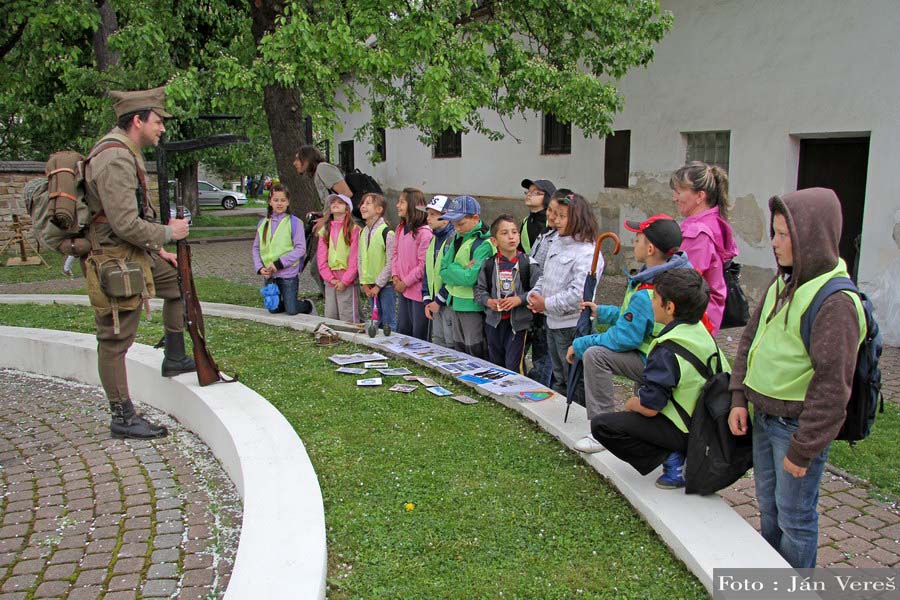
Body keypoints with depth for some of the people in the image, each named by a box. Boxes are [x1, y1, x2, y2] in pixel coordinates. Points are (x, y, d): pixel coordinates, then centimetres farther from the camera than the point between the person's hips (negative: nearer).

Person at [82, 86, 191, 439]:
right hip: (115, 263, -10)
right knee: (115, 341, -2)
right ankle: (123, 419, 8)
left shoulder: (126, 154, 12)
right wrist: (168, 234, -13)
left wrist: (156, 249, 16)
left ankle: (174, 359, 32)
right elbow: (126, 224, -27)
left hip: (136, 254, 11)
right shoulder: (115, 159, -21)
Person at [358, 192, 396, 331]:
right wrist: (364, 282, 3)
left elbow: (391, 263, -15)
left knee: (388, 322, -1)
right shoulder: (363, 232, 9)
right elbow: (361, 259, 13)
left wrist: (378, 285, -13)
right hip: (370, 285, 7)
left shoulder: (387, 232, -13)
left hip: (386, 285, -7)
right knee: (376, 320, 16)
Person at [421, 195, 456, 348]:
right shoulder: (433, 239, 14)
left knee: (452, 345, -3)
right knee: (437, 342, 14)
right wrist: (427, 300, 8)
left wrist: (439, 300, -13)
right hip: (435, 303, 8)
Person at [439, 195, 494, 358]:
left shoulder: (483, 243, -16)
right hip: (456, 302, 8)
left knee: (477, 354, 0)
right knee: (460, 350, 18)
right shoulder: (457, 239, 9)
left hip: (473, 306, -8)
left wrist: (451, 269, -11)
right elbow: (444, 270, 4)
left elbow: (472, 277, -23)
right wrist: (460, 271, -12)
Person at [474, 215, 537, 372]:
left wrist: (520, 299, -20)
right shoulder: (489, 264, 1)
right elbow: (479, 289, 7)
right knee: (495, 364, 17)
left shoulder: (527, 263, -8)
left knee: (514, 366, -5)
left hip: (518, 322, -4)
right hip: (494, 322, 4)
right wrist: (488, 301, -11)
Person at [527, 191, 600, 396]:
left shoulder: (588, 253, -20)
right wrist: (534, 295, -1)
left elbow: (578, 293, -27)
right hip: (553, 322, 9)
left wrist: (547, 304, -20)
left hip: (573, 325, -9)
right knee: (558, 379, 24)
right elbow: (544, 275, 18)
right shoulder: (557, 244, 9)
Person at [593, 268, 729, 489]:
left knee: (601, 425, -9)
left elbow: (648, 406, -24)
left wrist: (630, 404, 1)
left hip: (682, 431, -8)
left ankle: (670, 459, -9)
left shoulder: (667, 351, -25)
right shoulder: (701, 331, -1)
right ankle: (685, 454, 14)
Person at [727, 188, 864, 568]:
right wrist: (739, 398, 6)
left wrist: (803, 449, -18)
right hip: (763, 417, 8)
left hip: (798, 424, -8)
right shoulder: (783, 283, 6)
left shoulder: (836, 301, -21)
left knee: (794, 515, 6)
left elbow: (833, 384, -22)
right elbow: (750, 340, 13)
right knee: (768, 505, 22)